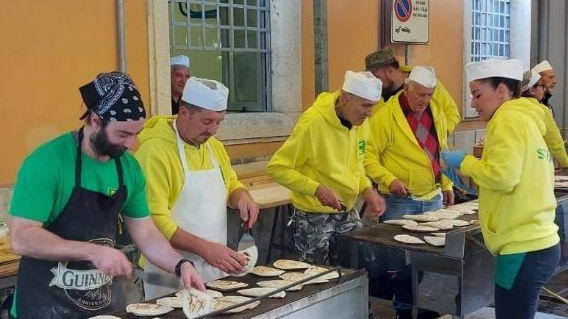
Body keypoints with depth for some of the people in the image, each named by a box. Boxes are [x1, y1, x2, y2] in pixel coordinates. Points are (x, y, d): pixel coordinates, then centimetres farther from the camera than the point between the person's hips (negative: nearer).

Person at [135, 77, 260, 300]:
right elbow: (154, 220, -21)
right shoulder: (155, 151, -17)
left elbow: (232, 185, 22)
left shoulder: (214, 146, 8)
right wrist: (204, 248, -28)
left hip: (216, 268, 7)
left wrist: (242, 198, -1)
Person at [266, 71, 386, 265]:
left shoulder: (359, 122, 2)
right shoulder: (313, 123, -21)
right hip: (314, 218, -7)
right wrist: (317, 189, -27)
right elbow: (276, 168, -19)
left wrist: (367, 190, -1)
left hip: (348, 214, 7)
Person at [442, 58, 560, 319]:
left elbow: (503, 177, -21)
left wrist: (464, 162, -6)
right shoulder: (525, 118, 16)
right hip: (538, 243, 9)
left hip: (523, 250, -9)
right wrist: (472, 171, 12)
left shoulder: (508, 119, -11)